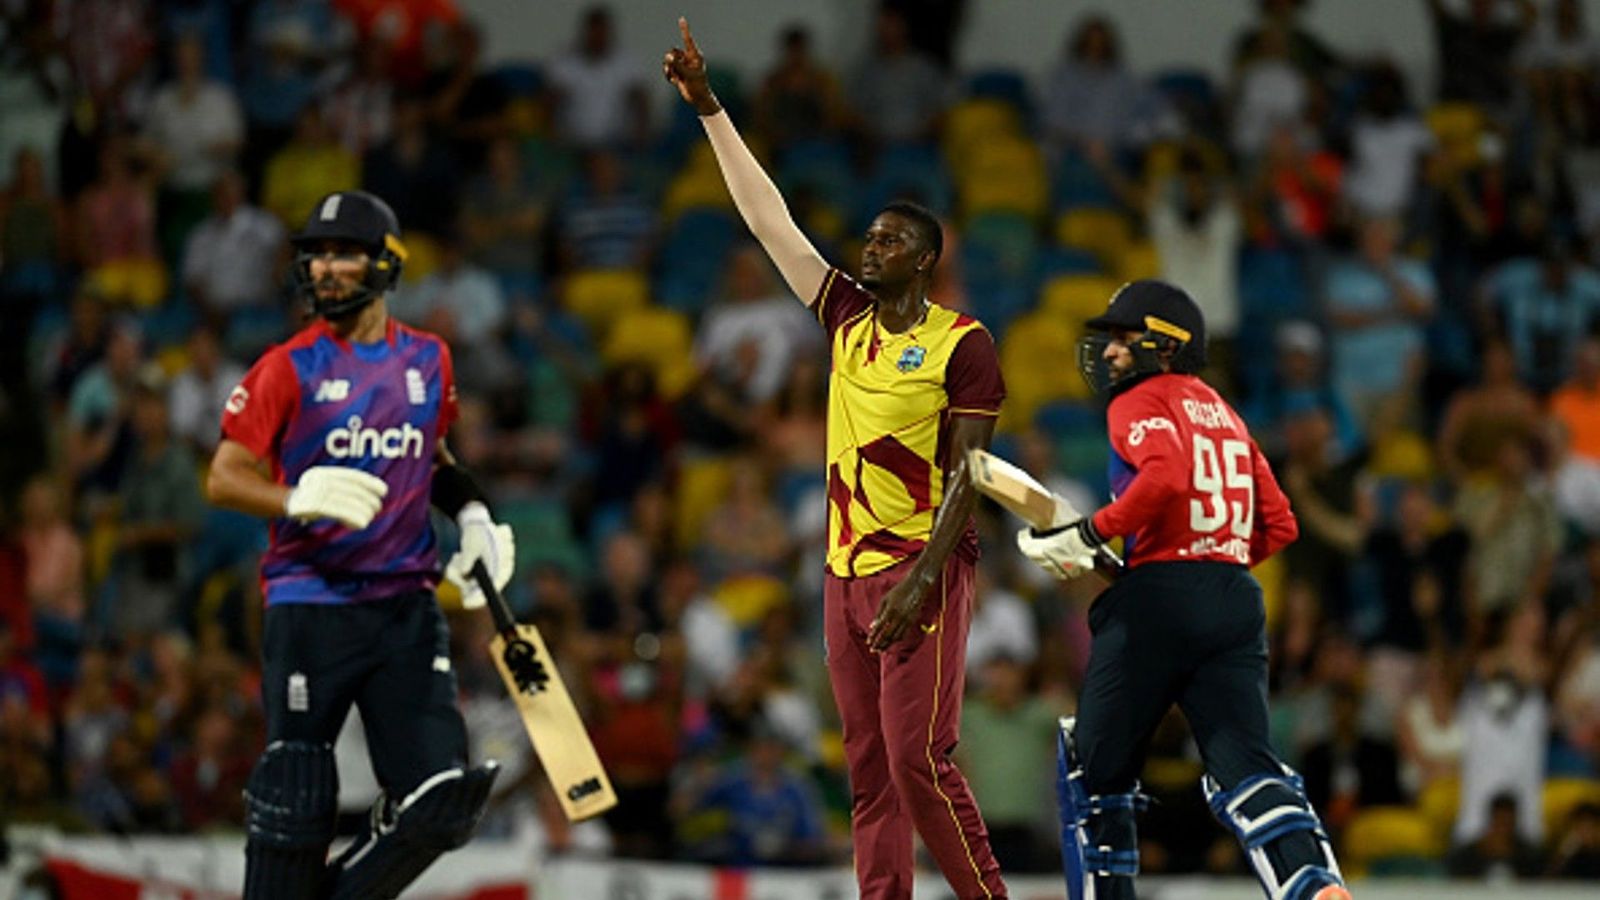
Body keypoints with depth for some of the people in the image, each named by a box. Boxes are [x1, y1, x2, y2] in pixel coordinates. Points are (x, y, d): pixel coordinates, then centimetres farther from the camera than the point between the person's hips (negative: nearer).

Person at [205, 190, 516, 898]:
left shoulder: (429, 361, 11)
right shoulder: (289, 368, -2)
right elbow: (221, 479, -6)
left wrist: (471, 513, 11)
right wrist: (298, 499, -24)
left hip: (406, 606, 4)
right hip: (310, 606, -4)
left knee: (437, 799, -7)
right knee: (295, 804, -5)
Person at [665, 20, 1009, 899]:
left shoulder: (962, 344, -7)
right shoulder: (848, 317, 11)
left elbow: (964, 475, -11)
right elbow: (770, 219, 13)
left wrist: (923, 580, -20)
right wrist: (708, 109, 12)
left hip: (919, 570, -7)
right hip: (847, 568, 7)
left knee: (919, 761, -12)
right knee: (868, 767, 5)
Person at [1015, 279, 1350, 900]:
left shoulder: (1141, 402, 1)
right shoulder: (1222, 413, 24)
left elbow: (1166, 476, -20)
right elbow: (1279, 526, 21)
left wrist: (1089, 533, -13)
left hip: (1158, 598, -7)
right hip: (1236, 601, 7)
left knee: (1096, 769, 8)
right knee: (1243, 762, -6)